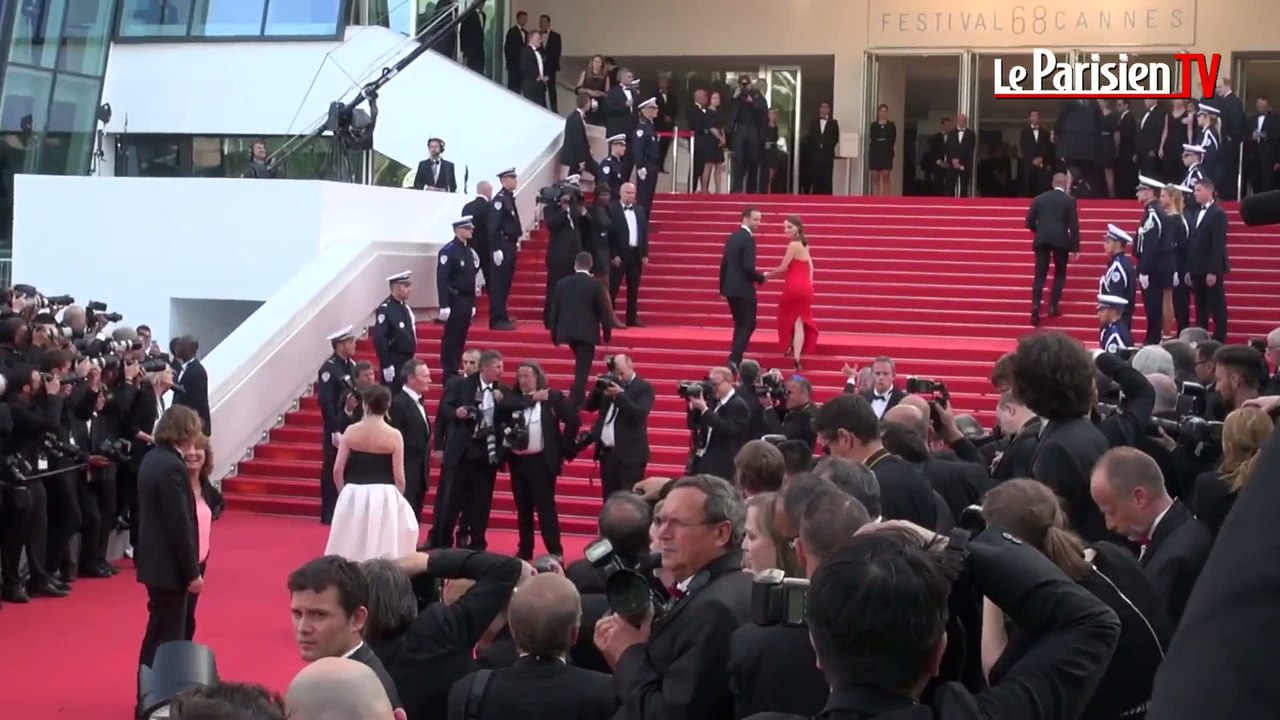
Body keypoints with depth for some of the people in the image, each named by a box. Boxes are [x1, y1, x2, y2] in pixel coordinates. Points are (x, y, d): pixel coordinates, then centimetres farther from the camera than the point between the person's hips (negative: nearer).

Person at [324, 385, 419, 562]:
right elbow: (399, 478, -5)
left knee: (351, 548, 12)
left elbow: (337, 471, 0)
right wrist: (397, 500, 11)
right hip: (384, 497, -2)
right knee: (382, 548, 6)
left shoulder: (351, 431, -2)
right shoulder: (394, 436, -6)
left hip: (354, 496, 2)